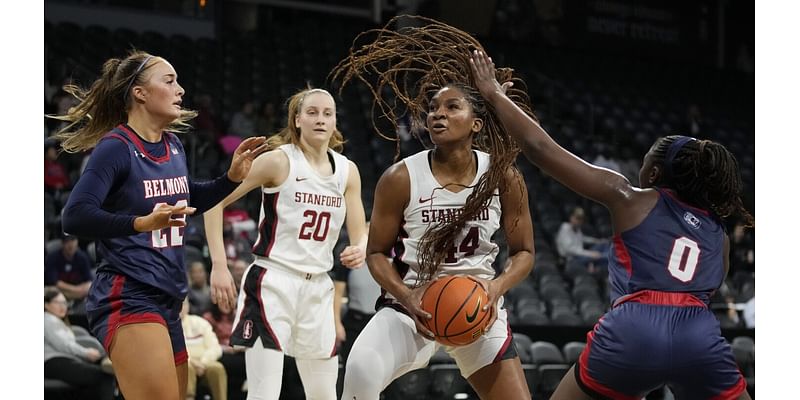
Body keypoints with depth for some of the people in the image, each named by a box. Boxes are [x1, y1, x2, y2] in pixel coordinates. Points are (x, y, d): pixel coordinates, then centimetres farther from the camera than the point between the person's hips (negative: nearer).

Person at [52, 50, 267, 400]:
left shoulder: (173, 146, 11)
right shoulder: (116, 147, -13)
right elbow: (75, 216, -22)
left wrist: (232, 177, 14)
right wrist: (142, 223, -34)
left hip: (168, 299, 9)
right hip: (128, 300, -9)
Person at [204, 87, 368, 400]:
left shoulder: (347, 171, 8)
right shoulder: (279, 160, -8)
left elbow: (360, 235, 9)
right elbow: (215, 200, -8)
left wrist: (360, 250, -16)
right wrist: (219, 265, -15)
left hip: (318, 289, 6)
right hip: (273, 283, -6)